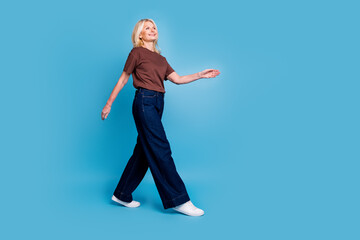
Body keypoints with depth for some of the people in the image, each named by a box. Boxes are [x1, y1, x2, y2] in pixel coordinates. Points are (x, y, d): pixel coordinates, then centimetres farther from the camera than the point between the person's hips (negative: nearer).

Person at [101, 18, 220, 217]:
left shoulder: (161, 58, 20)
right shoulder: (137, 52, 2)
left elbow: (177, 79, 12)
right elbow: (123, 79, 4)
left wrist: (201, 75, 4)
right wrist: (108, 104, 4)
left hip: (157, 104, 8)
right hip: (144, 102, -8)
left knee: (144, 151, 9)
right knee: (160, 150, -9)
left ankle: (122, 195, 21)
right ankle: (178, 200, -5)